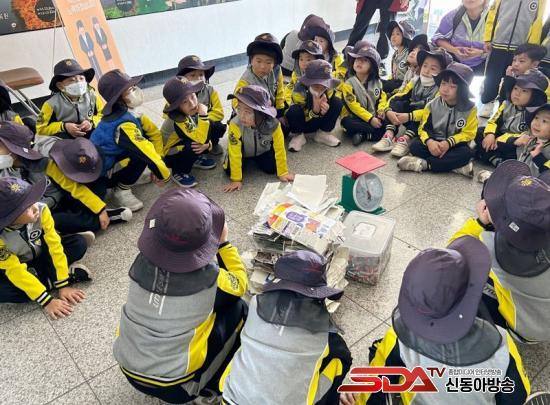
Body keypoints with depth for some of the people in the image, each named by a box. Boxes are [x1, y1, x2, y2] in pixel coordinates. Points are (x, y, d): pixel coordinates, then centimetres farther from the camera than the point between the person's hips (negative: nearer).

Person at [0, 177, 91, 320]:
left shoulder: (41, 210, -29)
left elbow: (54, 245, -25)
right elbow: (16, 272, -30)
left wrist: (63, 285, -26)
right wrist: (47, 301, -33)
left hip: (41, 255, 2)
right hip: (13, 270, -1)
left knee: (79, 243, -19)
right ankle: (70, 274, -22)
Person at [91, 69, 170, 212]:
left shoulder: (128, 113, -3)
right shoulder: (123, 124, -29)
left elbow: (155, 133, 1)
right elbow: (147, 152, -30)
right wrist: (164, 174, -18)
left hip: (110, 158, 8)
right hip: (98, 174, -8)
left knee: (146, 136, 0)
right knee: (142, 153, -25)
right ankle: (122, 191, -9)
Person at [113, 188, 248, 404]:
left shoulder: (141, 264, -14)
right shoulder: (208, 279, -23)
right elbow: (239, 284, -1)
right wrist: (224, 242, 2)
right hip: (173, 386, -4)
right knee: (237, 308, 6)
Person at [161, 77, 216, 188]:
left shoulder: (193, 111, -12)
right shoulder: (177, 120, -34)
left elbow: (206, 134, -1)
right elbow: (201, 139, -41)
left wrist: (207, 144, -22)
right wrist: (203, 115, -40)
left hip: (185, 144, 7)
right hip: (170, 155, -6)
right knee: (193, 147, -38)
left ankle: (196, 158, 7)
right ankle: (178, 172, -9)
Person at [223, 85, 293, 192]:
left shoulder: (273, 125, -34)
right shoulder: (235, 125, -38)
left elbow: (279, 149, -20)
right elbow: (235, 153, -31)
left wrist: (283, 172, -14)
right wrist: (236, 179, -28)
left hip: (263, 151, 1)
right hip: (243, 151, -1)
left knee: (271, 169, -15)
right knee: (230, 170, -18)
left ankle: (256, 159, 19)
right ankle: (246, 161, 16)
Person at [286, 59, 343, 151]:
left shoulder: (329, 90, -19)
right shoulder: (300, 91, -29)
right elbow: (302, 118, -22)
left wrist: (325, 111, -34)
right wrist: (315, 111, -43)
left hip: (318, 122, 3)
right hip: (303, 123, -3)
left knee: (337, 102, -19)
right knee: (293, 110, -37)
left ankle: (322, 133, -2)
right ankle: (298, 135, -7)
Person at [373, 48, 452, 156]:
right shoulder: (415, 82, 0)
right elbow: (395, 98, -8)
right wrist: (388, 111, -29)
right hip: (410, 120, 5)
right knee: (398, 104, -19)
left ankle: (405, 140, -41)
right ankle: (389, 136, -30)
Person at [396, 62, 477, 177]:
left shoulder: (470, 109, -9)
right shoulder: (433, 105, -4)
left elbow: (468, 133, -9)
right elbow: (423, 127, -5)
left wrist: (449, 142, -26)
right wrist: (429, 141, -27)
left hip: (454, 144, -2)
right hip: (434, 142, 2)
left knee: (466, 153, -34)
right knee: (415, 145, -25)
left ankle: (423, 164, -32)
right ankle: (455, 165, -29)